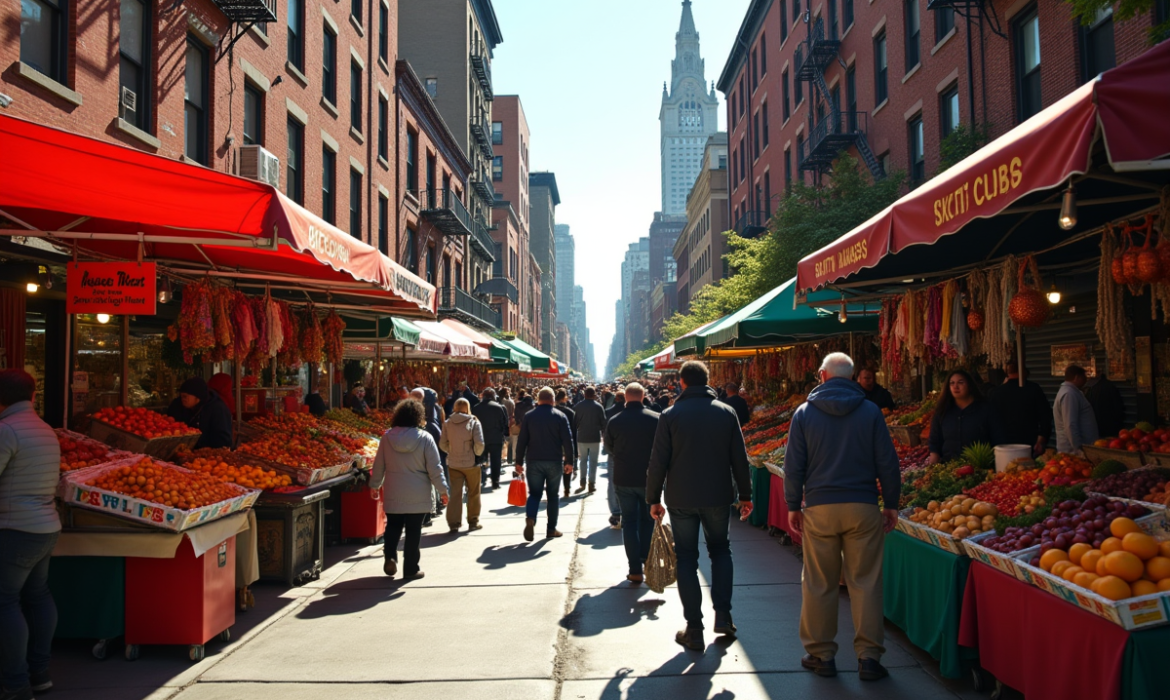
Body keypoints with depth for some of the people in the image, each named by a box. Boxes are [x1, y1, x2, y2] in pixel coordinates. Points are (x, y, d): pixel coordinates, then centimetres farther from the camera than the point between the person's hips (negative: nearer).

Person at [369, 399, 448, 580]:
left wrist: (374, 485, 20)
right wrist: (442, 490, -1)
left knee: (393, 525, 20)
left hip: (394, 495, 2)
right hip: (418, 496, -2)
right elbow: (434, 469, -10)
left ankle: (390, 555, 0)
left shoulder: (388, 436, -2)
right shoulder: (425, 438, -11)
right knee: (413, 531, 6)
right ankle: (411, 568, 11)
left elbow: (379, 464, 6)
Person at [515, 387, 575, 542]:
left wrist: (519, 462, 6)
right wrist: (569, 461, 1)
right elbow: (567, 440, -5)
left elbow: (521, 440, 0)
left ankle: (530, 518, -19)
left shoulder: (529, 416, 1)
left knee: (534, 493, 8)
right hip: (554, 461, -1)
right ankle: (551, 529, 12)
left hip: (534, 461, 1)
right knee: (553, 494, 11)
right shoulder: (560, 416, -2)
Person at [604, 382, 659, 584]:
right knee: (648, 519, 18)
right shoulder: (656, 419, -10)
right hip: (649, 478, 0)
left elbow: (609, 448, 7)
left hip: (623, 478, 0)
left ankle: (635, 569, 2)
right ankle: (646, 559, 23)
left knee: (629, 521, 6)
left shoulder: (614, 421, -7)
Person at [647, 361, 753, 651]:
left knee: (687, 559, 7)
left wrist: (653, 499, 2)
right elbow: (739, 458, 2)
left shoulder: (671, 416, -7)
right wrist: (745, 494, 11)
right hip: (718, 496, 2)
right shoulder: (726, 412, 0)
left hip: (681, 499, -2)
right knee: (720, 550, 21)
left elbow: (658, 462, -7)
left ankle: (694, 630, 9)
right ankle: (723, 615, 13)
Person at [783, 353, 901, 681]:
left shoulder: (804, 412, 0)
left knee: (819, 584, 8)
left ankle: (821, 654, 16)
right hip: (863, 507, 0)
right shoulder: (870, 411, 0)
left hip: (819, 507, 0)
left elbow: (794, 464, 1)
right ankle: (869, 656, 8)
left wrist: (793, 505, 9)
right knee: (865, 583, 6)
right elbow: (887, 461, 2)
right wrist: (892, 503, 11)